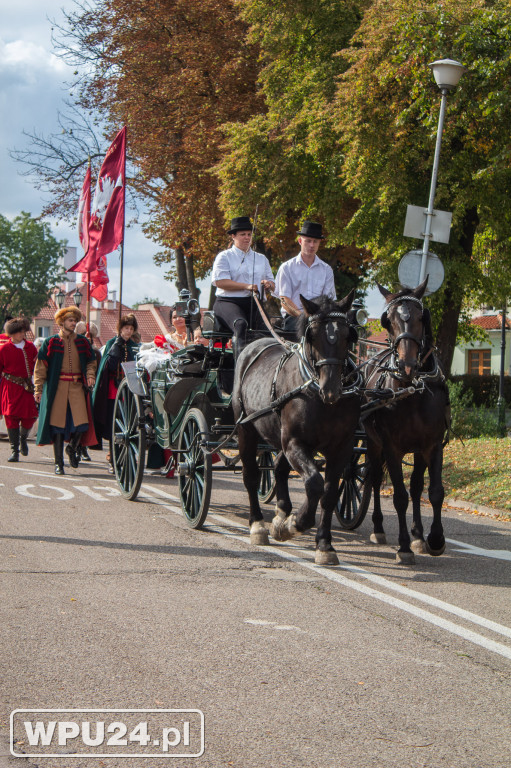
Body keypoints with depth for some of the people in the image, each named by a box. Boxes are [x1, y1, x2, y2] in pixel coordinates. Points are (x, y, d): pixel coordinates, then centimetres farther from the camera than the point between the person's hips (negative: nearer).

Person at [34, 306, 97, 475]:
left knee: (82, 423, -10)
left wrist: (90, 375, -1)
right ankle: (58, 462, 9)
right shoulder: (51, 342, 4)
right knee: (58, 424, -1)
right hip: (57, 387, -2)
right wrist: (38, 389, -2)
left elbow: (91, 362, 20)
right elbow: (40, 366, 4)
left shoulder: (82, 342, 12)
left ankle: (72, 448, 21)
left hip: (77, 386, 2)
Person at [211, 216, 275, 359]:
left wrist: (268, 284, -3)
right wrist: (247, 286, -14)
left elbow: (273, 284, 24)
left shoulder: (261, 259, 26)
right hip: (229, 301, -4)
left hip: (255, 304, 4)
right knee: (240, 324, -38)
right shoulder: (224, 257, 11)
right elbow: (220, 281, -5)